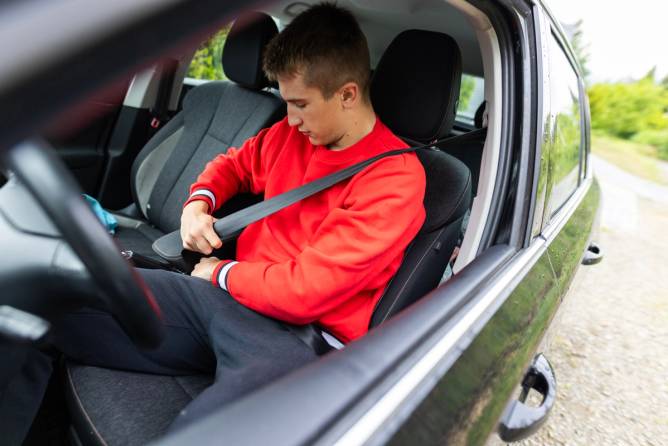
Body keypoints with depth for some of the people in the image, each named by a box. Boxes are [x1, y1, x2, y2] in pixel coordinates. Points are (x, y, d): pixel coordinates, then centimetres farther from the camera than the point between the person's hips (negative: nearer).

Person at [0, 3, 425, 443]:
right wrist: (198, 202, 6)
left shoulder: (395, 178, -13)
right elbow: (233, 163, 28)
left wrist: (222, 273, -2)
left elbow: (306, 291, -18)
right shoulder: (292, 133, 8)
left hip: (294, 337, -6)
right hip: (220, 295, 7)